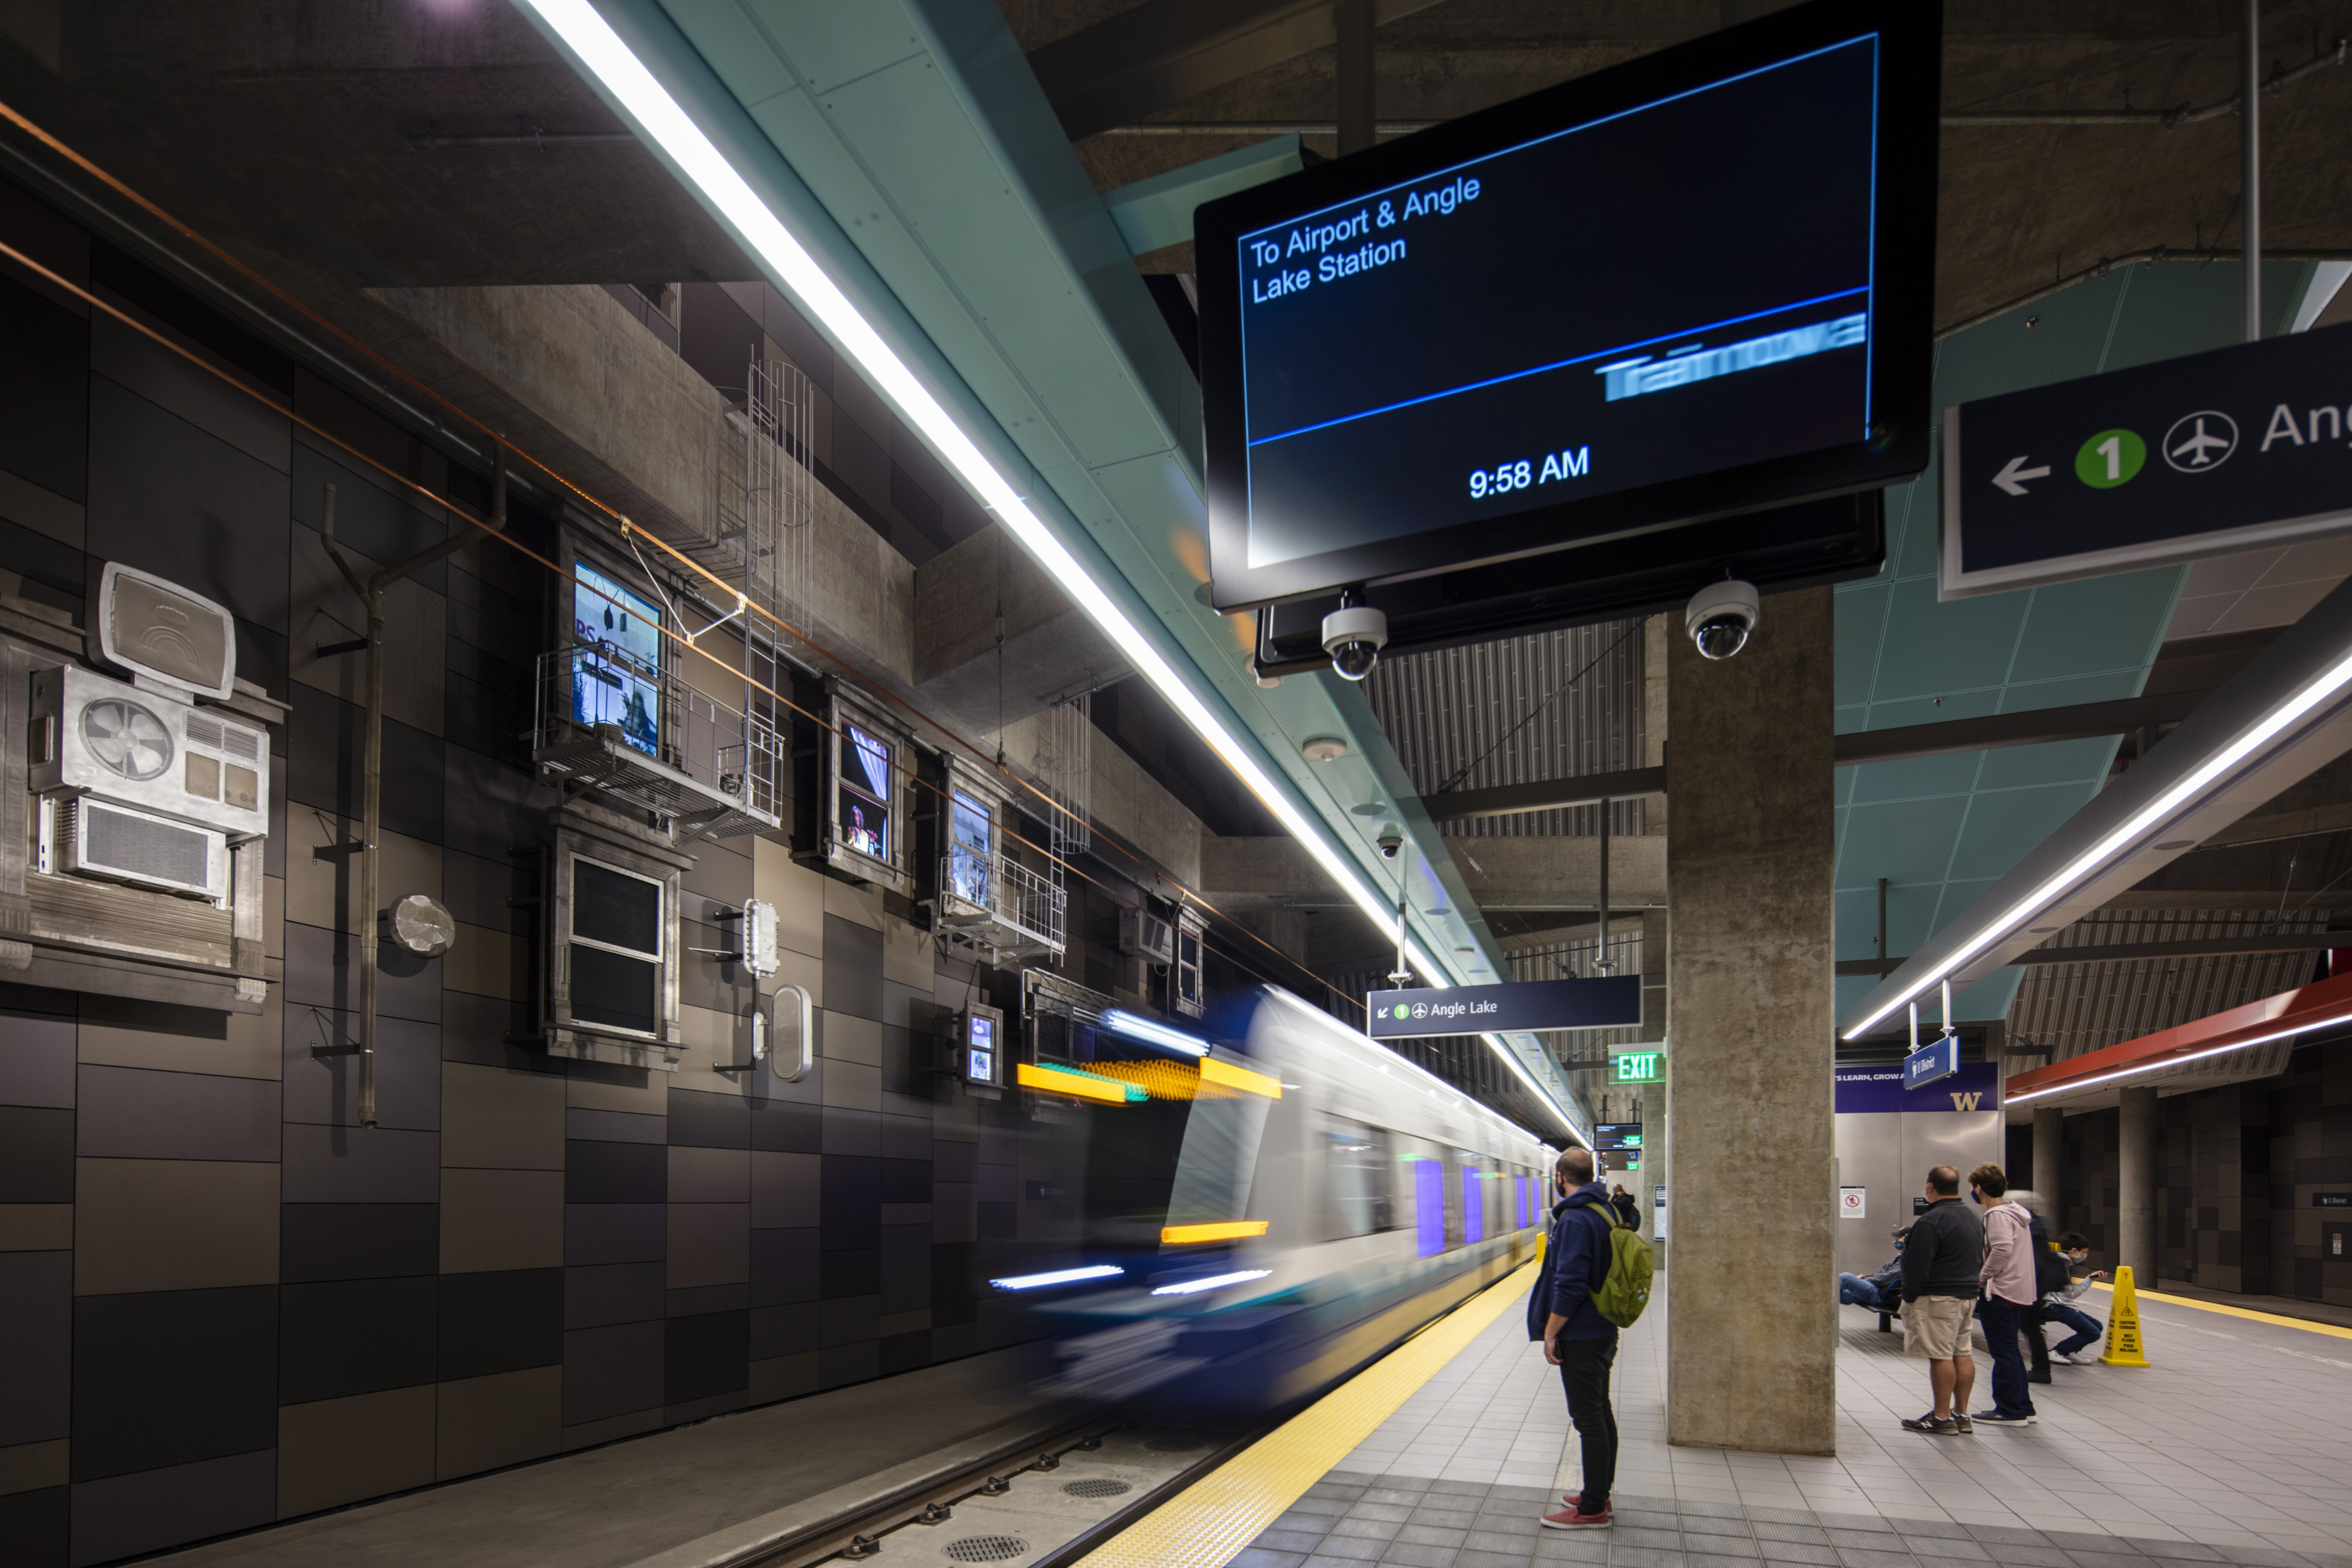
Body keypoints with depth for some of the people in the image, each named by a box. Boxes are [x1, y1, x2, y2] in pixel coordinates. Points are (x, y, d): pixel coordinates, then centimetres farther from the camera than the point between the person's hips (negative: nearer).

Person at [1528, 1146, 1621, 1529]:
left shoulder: (1575, 1219, -22)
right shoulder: (1605, 1211, 10)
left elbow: (1570, 1285, -26)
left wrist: (1550, 1333, -17)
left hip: (1581, 1337, -10)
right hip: (1603, 1332, 10)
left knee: (1589, 1418, -3)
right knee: (1600, 1413, 17)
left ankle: (1593, 1510, 4)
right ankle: (1598, 1494, 28)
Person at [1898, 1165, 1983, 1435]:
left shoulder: (1931, 1221, -18)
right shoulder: (1973, 1216, 12)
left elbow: (1918, 1266, -18)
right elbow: (1979, 1259, 21)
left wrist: (1909, 1297, -9)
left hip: (1939, 1298, -10)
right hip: (1967, 1294, 10)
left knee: (1941, 1356, -5)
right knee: (1962, 1353, 12)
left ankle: (1942, 1417, -2)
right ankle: (1962, 1413, 18)